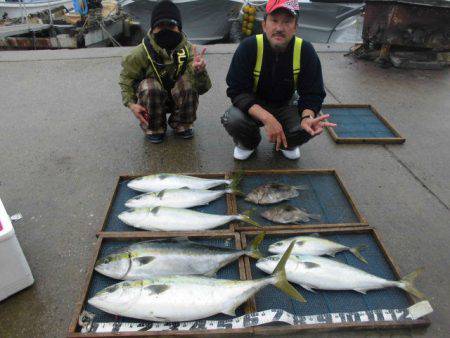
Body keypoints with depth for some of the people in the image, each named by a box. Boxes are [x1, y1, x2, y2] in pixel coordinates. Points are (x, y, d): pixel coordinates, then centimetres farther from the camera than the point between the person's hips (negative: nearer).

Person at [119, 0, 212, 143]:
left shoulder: (187, 49, -15)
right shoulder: (142, 52, -18)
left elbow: (202, 88, -22)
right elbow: (127, 77, -2)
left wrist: (199, 71, -44)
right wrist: (131, 103, -15)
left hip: (179, 97, 1)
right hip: (152, 99, -1)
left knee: (188, 84, -29)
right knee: (150, 88, -33)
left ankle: (182, 125, -2)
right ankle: (153, 128, -5)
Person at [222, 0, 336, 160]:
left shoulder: (305, 51, -16)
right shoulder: (248, 47, -21)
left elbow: (312, 94, -14)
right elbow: (237, 91, -25)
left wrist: (308, 116, -39)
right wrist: (266, 118, -41)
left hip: (285, 107, 1)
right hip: (252, 107, -1)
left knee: (307, 128, -28)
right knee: (232, 120, -32)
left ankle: (287, 144, 11)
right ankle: (248, 143, 6)